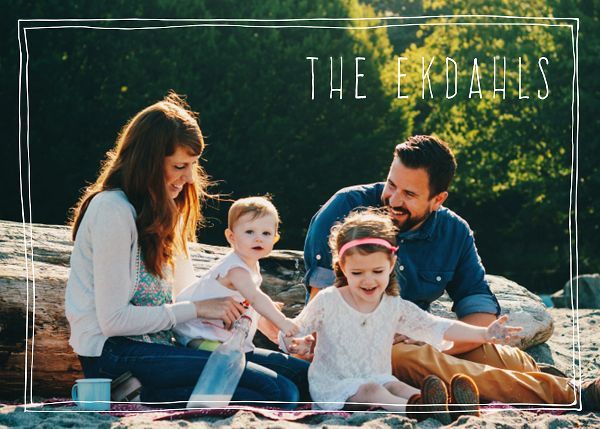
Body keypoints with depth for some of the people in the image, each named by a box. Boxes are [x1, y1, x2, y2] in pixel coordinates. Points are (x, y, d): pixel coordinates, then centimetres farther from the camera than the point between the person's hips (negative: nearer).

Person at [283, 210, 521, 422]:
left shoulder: (395, 308, 4)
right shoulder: (327, 302, -4)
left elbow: (437, 327, 0)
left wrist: (484, 334, -11)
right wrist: (296, 344, -25)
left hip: (377, 379, 3)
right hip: (333, 386, -3)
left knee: (400, 388, -27)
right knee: (371, 391, -32)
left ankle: (453, 406, -54)